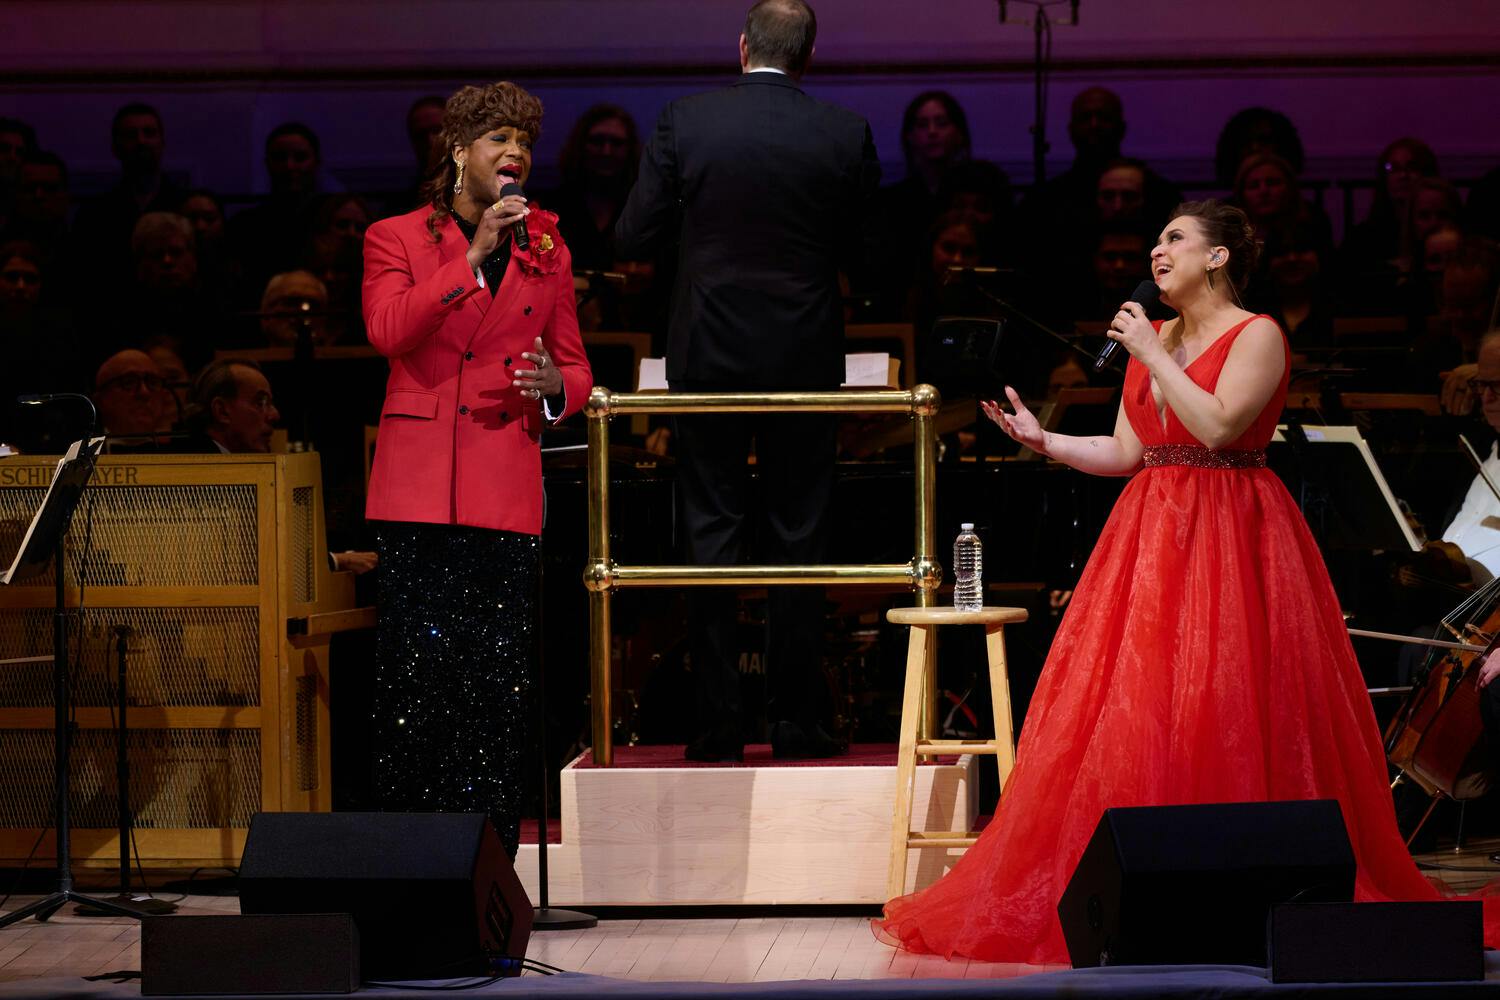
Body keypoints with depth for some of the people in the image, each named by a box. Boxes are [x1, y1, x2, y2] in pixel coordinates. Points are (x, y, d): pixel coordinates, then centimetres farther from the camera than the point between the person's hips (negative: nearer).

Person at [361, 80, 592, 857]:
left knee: (497, 689, -3)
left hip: (507, 490, 2)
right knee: (415, 680, -6)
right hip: (418, 487, -2)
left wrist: (554, 385, -5)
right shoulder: (396, 239, 8)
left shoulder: (545, 251, 16)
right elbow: (387, 330, -10)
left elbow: (576, 370, 19)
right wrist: (473, 256, -15)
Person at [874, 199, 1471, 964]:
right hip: (1151, 538, 7)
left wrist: (1154, 356, -14)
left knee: (1228, 715, -10)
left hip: (1229, 540, -7)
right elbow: (1124, 453, 14)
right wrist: (1044, 441, 2)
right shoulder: (1150, 339, 16)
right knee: (1128, 711, 0)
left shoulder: (1256, 336, -4)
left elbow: (1217, 425, -19)